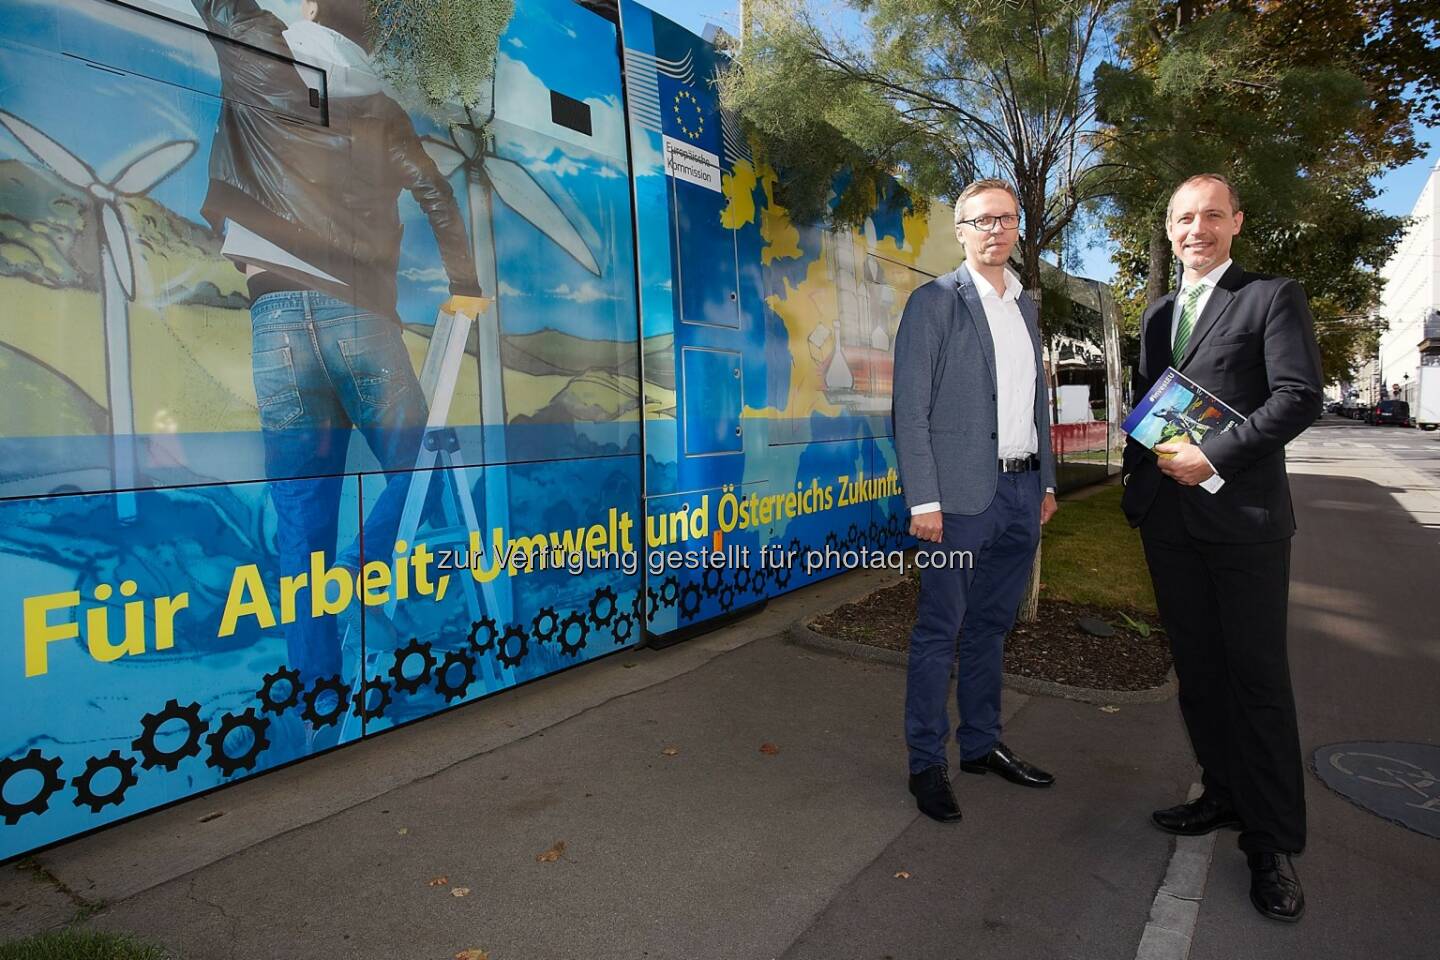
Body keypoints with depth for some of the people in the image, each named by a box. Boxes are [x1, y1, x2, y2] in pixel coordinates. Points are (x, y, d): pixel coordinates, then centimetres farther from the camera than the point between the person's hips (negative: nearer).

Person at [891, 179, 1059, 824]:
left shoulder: (1026, 306, 16)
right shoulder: (934, 302, -5)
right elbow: (910, 408, -11)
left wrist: (1046, 481, 16)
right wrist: (924, 500, -16)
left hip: (1022, 492, 7)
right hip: (962, 495, -7)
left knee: (992, 625, 16)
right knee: (940, 630, 2)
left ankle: (981, 745, 30)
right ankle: (926, 763, 14)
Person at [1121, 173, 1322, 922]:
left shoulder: (1273, 298, -2)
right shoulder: (1157, 313, 15)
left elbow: (1300, 396, -12)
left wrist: (1214, 460, -18)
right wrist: (1138, 474, 5)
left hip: (1244, 516, -5)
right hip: (1167, 517, 6)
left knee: (1258, 676, 0)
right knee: (1196, 669, 13)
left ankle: (1272, 840, 11)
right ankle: (1225, 795, 28)